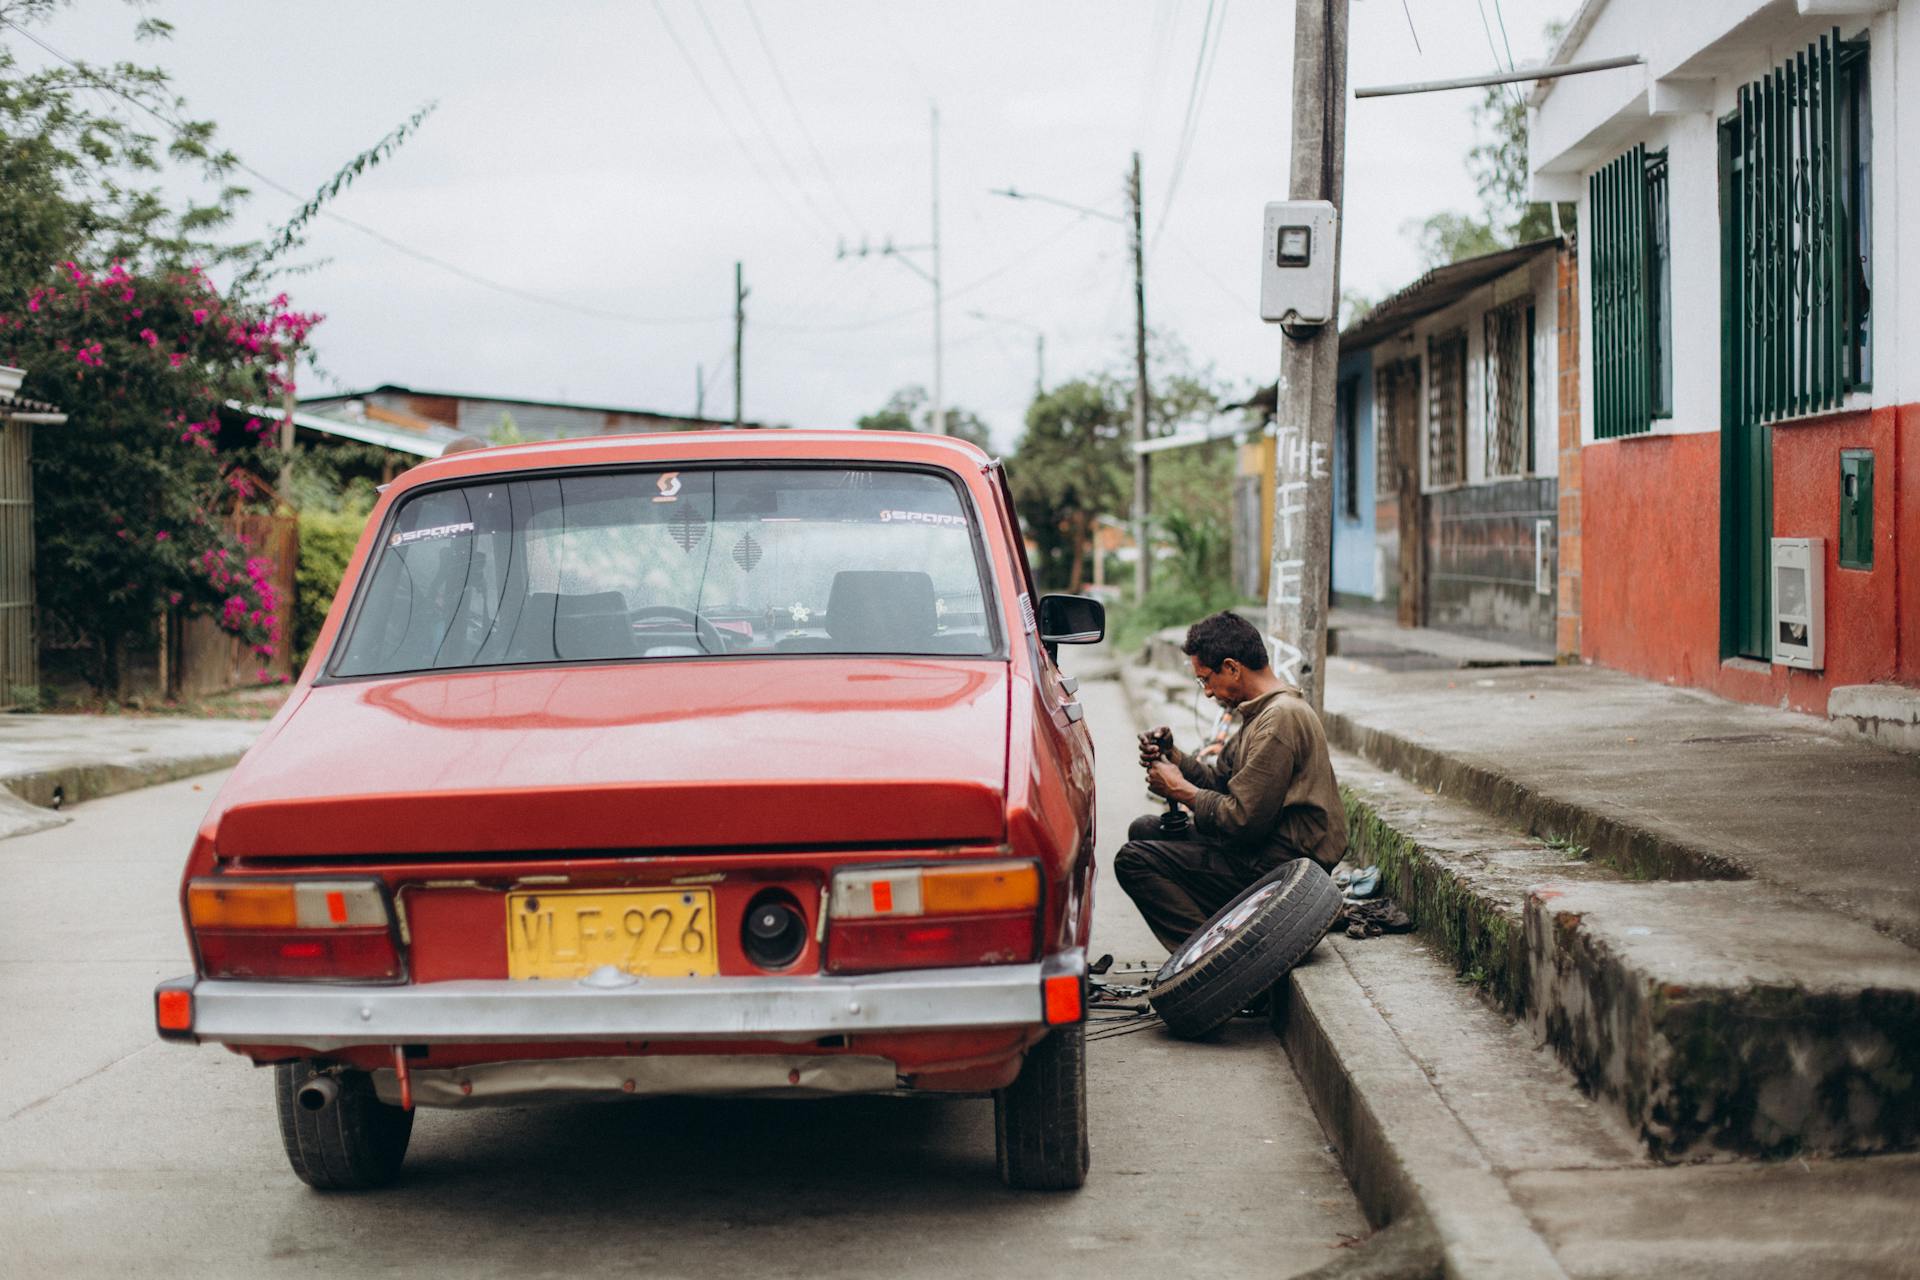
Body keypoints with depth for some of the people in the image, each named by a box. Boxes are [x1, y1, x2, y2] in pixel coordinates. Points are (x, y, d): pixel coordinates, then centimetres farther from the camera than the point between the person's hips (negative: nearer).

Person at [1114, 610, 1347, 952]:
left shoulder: (1279, 719, -20)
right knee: (1146, 829, 18)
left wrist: (1181, 790, -8)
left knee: (1133, 861, -14)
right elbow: (1223, 782, 18)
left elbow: (1244, 820, -21)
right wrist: (1173, 756, 4)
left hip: (1279, 869, -11)